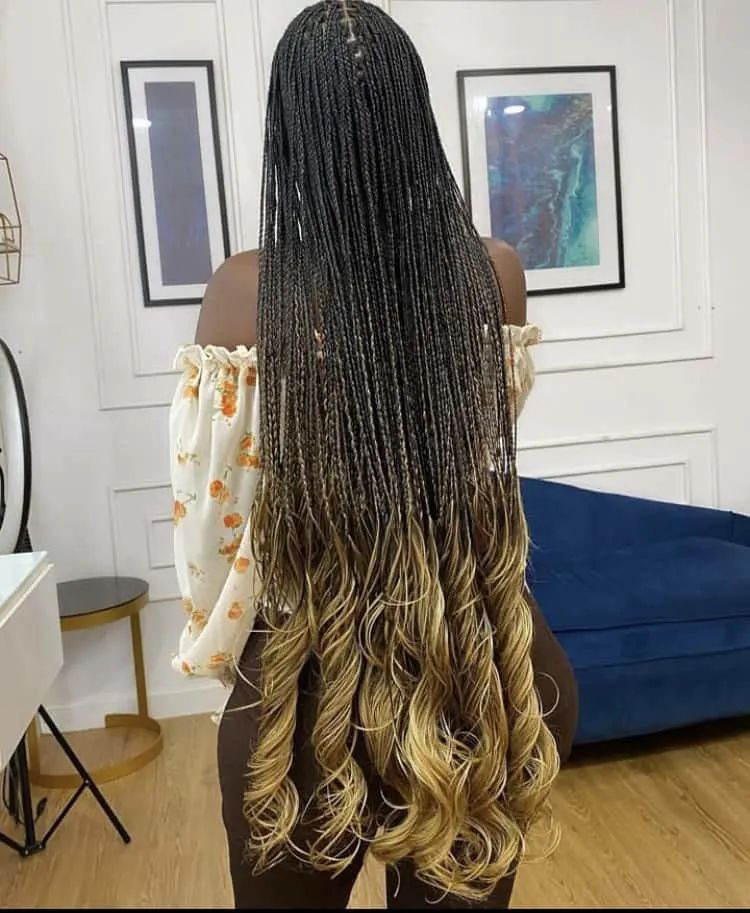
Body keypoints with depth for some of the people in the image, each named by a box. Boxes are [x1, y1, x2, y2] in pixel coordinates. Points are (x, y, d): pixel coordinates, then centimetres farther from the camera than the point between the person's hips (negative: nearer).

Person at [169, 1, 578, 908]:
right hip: (479, 661, 2)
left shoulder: (245, 293, -15)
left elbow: (209, 503, -8)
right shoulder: (494, 273, -8)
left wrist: (214, 640, 11)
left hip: (312, 667, -1)